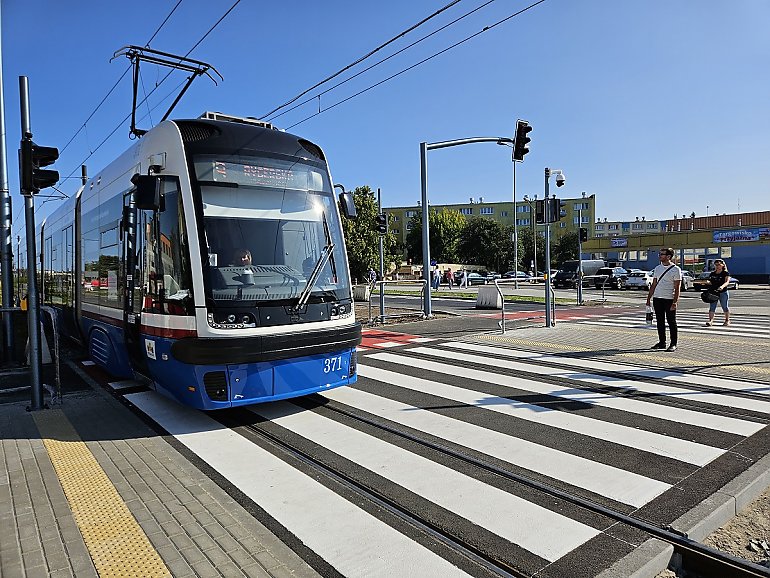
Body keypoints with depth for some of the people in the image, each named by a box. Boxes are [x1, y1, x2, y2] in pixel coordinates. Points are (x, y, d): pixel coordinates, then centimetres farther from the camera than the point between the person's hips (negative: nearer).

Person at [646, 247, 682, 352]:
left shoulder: (675, 269, -6)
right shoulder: (657, 268, 12)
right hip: (657, 298, 6)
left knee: (671, 322, 0)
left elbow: (677, 287, -10)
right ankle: (662, 342, 18)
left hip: (669, 299, -6)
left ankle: (673, 344, 7)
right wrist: (649, 298, 12)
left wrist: (675, 302, -17)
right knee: (660, 321, 10)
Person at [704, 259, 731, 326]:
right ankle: (710, 320, -10)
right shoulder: (712, 273, 12)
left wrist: (722, 286, -35)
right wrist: (707, 282, -12)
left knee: (725, 307, 8)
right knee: (712, 307, -5)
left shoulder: (726, 273, -2)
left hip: (723, 293, -3)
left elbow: (727, 282, -15)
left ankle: (727, 320, 22)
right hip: (713, 292, 3)